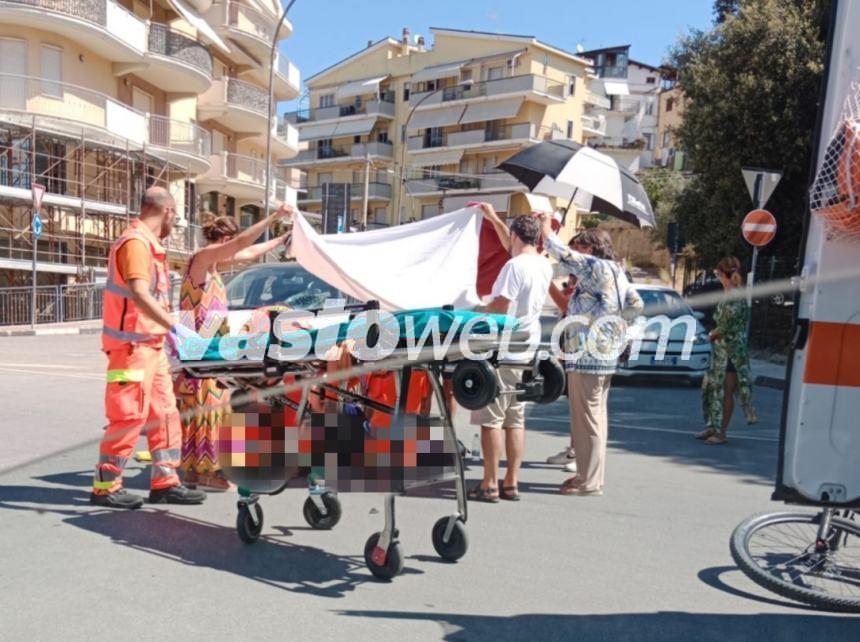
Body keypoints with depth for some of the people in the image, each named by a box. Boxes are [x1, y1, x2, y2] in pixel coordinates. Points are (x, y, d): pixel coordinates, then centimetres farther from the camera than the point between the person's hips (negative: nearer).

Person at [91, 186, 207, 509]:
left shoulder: (149, 244, 16)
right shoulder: (135, 242, -15)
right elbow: (139, 293, -28)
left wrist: (167, 331, 22)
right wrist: (173, 327, -34)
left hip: (151, 344, 10)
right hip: (132, 345, -10)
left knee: (164, 412, 9)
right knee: (129, 416, -3)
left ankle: (165, 482, 15)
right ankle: (105, 486, 9)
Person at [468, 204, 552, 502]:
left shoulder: (514, 266, -14)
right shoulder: (544, 265, 10)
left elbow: (499, 307, -17)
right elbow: (517, 248, 28)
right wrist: (493, 217, 36)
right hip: (527, 352, 8)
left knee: (491, 419, -2)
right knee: (516, 420, 11)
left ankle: (490, 485, 2)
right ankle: (511, 483, 16)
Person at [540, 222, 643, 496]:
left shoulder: (595, 267, -11)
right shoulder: (616, 271, 15)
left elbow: (562, 253, -11)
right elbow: (636, 305, 17)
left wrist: (547, 228, 5)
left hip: (588, 353, -10)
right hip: (606, 352, 10)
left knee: (587, 418, -5)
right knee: (595, 416, 15)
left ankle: (589, 481, 1)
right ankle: (591, 474, 25)